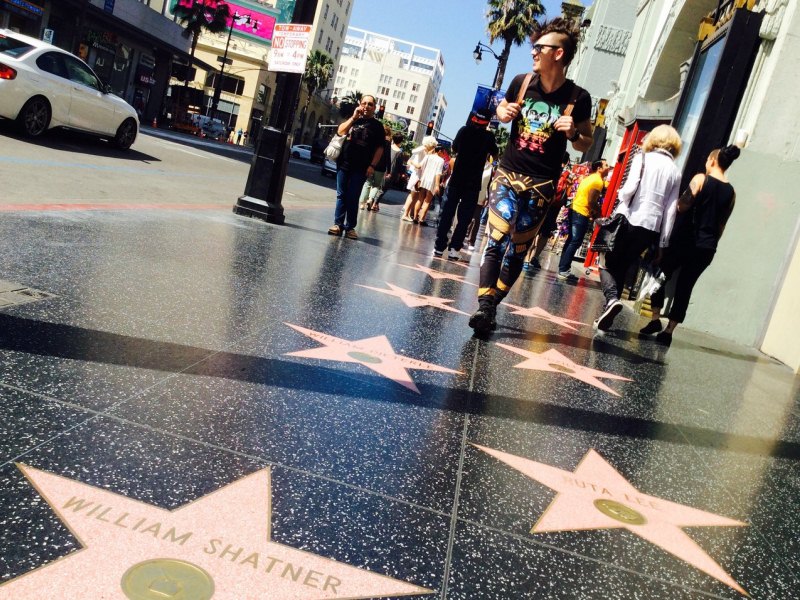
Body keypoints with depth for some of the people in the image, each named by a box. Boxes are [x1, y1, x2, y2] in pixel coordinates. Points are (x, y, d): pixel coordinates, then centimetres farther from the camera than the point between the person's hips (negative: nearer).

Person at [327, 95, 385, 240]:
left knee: (353, 198, -2)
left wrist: (372, 166, -9)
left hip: (360, 168, -3)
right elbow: (340, 132, -3)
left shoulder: (376, 125, 5)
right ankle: (338, 224, 8)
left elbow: (379, 148, 0)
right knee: (341, 196, 4)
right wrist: (353, 117, -11)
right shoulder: (353, 120, 13)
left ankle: (350, 227, 4)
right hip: (343, 164, 3)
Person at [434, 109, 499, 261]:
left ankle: (439, 247, 2)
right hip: (473, 183, -1)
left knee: (446, 214, 5)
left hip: (456, 179, 2)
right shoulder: (488, 136, -1)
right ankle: (454, 248, -4)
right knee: (464, 217, 3)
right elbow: (495, 156, 12)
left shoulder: (464, 130, 4)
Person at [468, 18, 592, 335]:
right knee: (495, 240, -13)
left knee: (517, 250, 5)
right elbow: (502, 108, 21)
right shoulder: (521, 82, 1)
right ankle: (485, 306, -17)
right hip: (507, 174, 1)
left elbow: (586, 144, 6)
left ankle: (491, 306, 16)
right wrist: (504, 113, -3)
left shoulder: (577, 98, -5)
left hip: (541, 184, -1)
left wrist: (573, 133, -17)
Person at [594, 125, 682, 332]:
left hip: (631, 220, -4)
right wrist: (663, 242, 9)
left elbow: (630, 187, -14)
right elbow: (670, 210, 8)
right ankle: (608, 315, 12)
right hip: (652, 227, 4)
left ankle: (612, 298, -19)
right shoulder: (675, 172, 13)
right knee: (622, 268, 14)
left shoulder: (643, 158, 2)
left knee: (607, 263, 8)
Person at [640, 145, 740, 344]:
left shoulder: (701, 179, -6)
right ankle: (669, 331, 8)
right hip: (706, 248, 4)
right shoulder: (731, 192, 8)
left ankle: (655, 319, 3)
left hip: (684, 241, -4)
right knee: (685, 287, 9)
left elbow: (682, 207, -13)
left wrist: (679, 199, 8)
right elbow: (722, 225, 12)